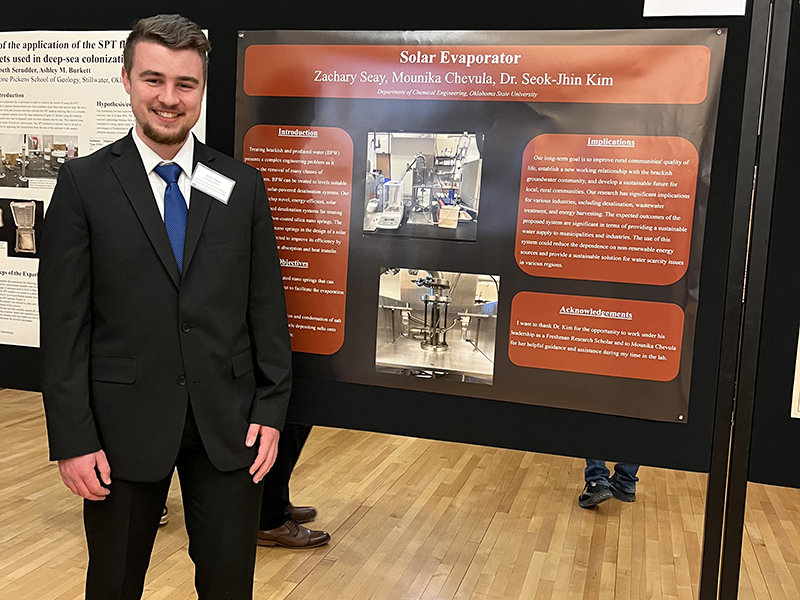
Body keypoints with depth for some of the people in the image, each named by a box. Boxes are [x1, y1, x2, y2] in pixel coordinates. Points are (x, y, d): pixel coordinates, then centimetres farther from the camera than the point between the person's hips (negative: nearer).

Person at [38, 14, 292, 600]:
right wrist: (72, 440, -8)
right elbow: (64, 322, -5)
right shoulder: (84, 184, -3)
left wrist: (271, 410, -1)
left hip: (229, 422, 2)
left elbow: (267, 305, 4)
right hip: (123, 425, -1)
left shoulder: (242, 185, 3)